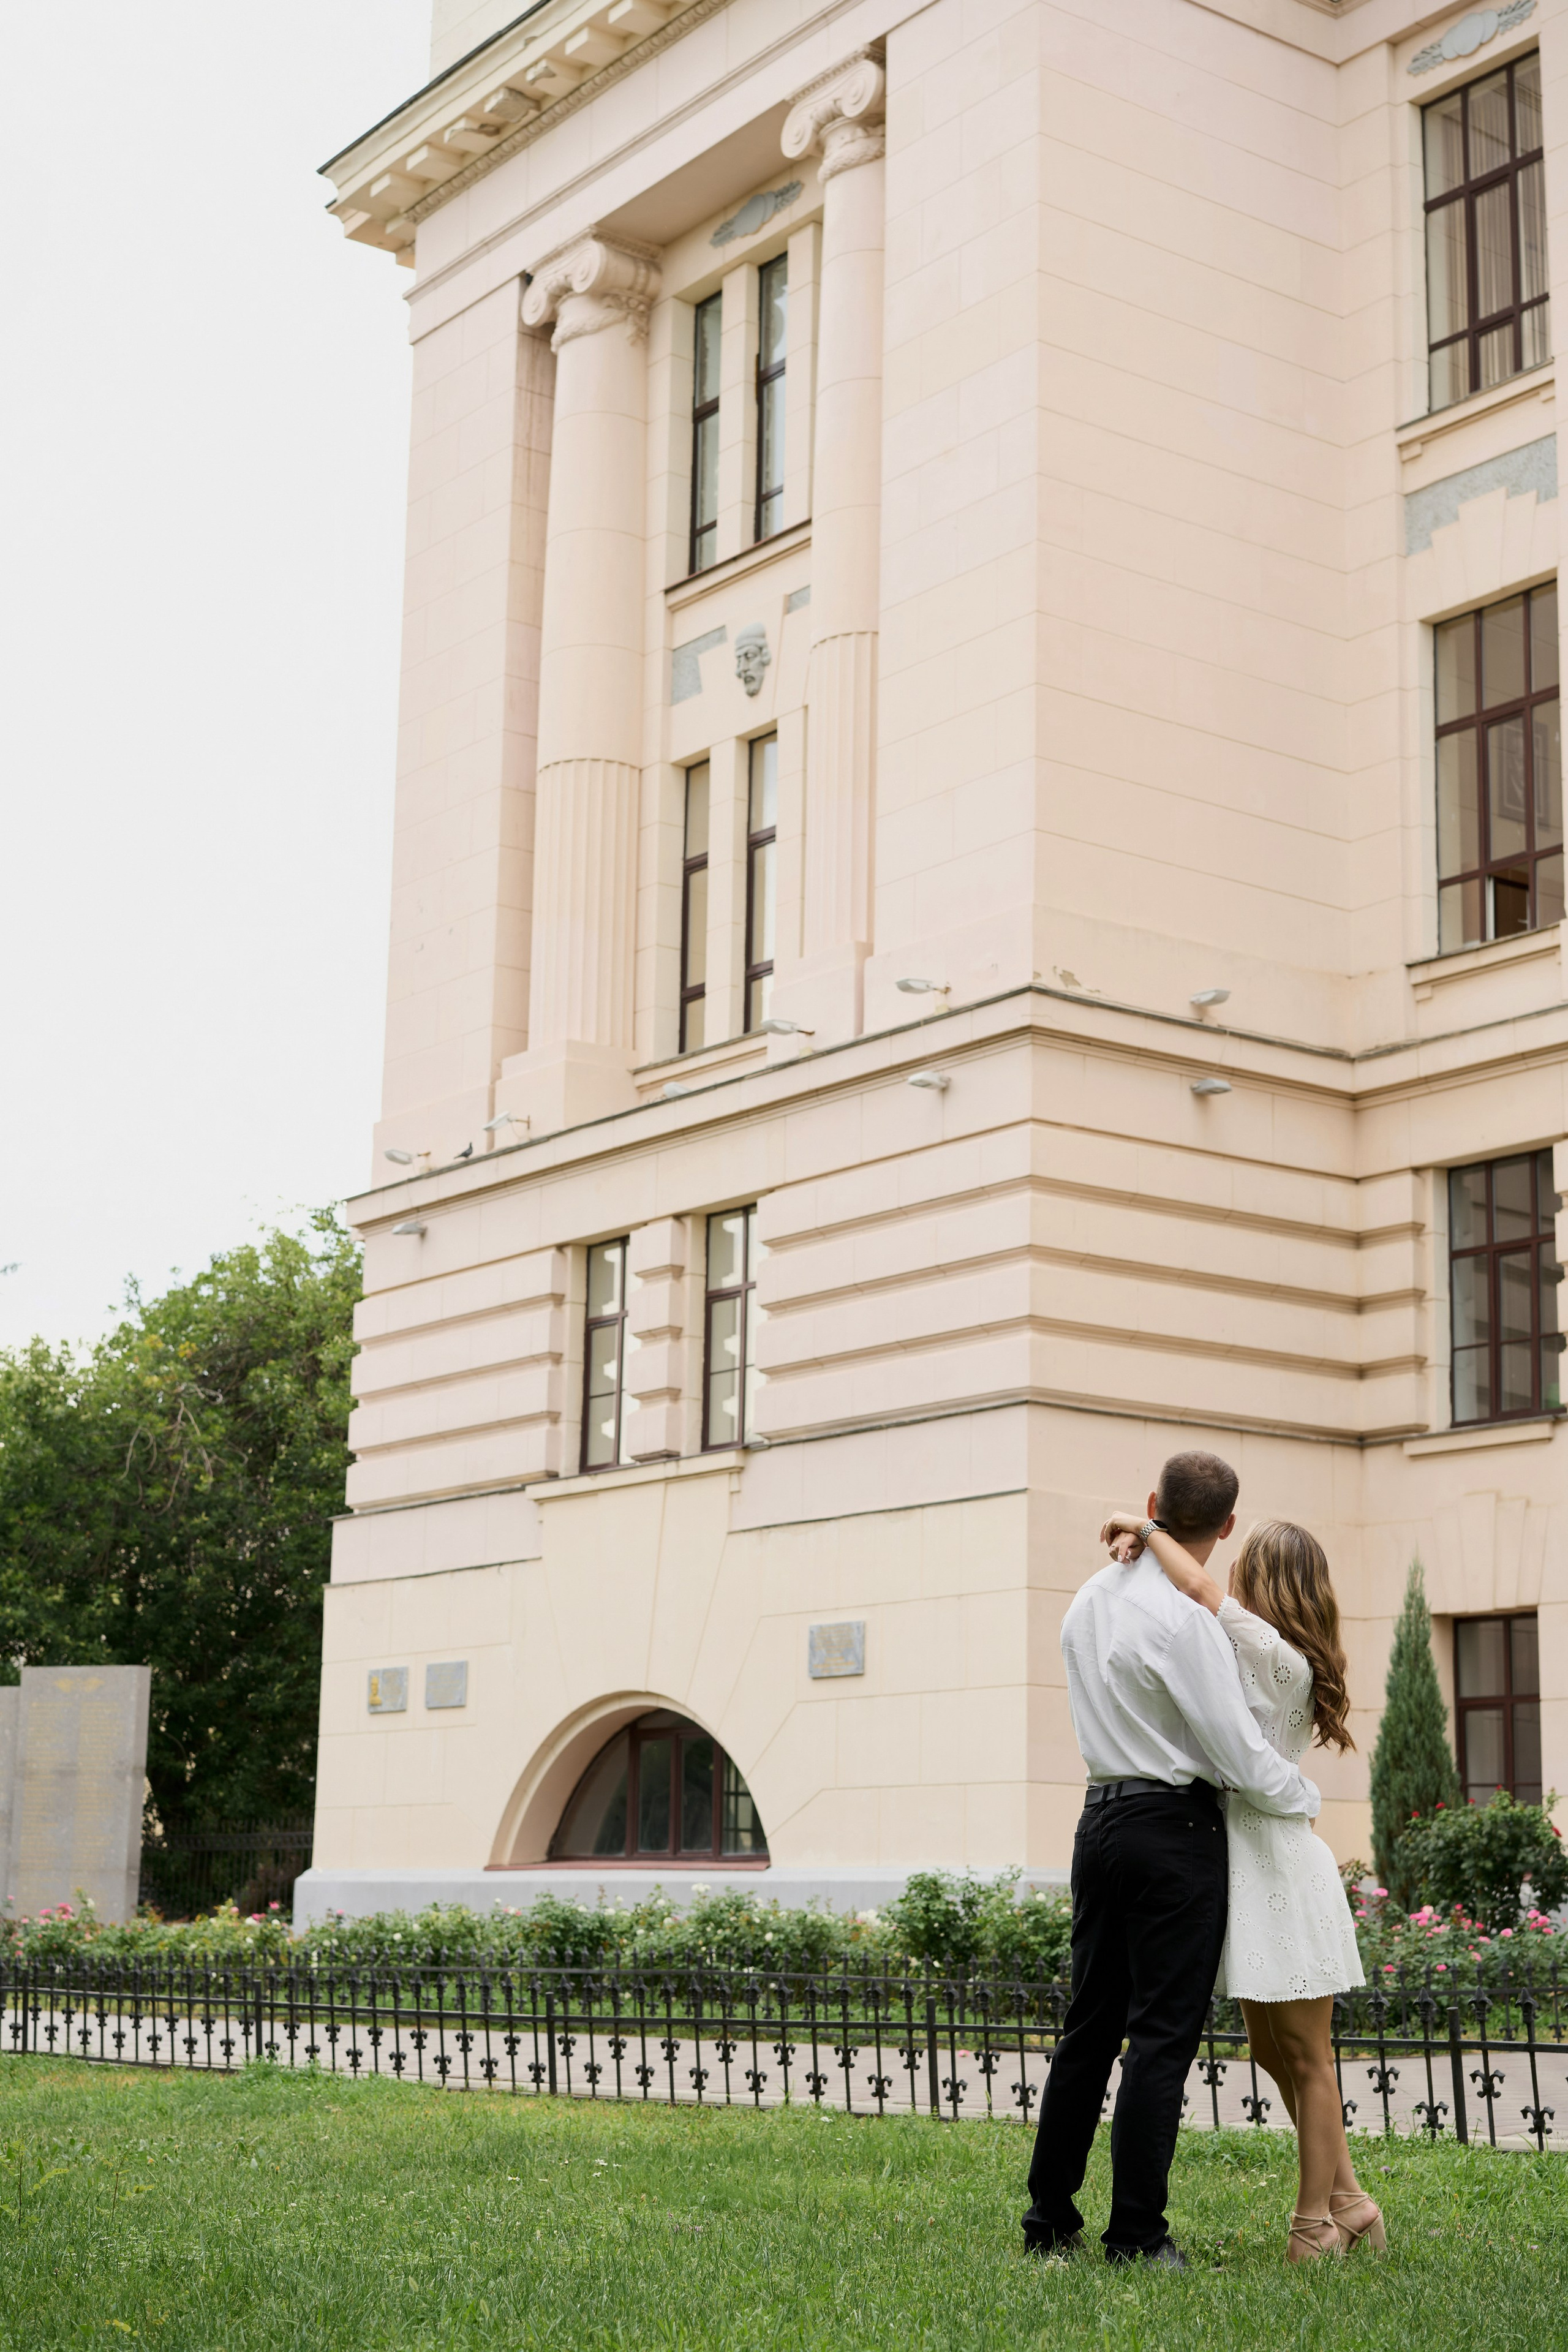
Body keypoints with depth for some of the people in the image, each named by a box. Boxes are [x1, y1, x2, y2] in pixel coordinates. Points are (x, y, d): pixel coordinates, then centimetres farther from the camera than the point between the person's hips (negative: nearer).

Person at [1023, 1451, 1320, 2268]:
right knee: (1163, 2033, -3)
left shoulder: (1091, 1598, 9)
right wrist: (1304, 1795, 4)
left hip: (1100, 1819, 8)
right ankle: (1136, 2233, -1)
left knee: (1091, 2025, 13)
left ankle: (1050, 2217, 18)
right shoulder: (1183, 1617, -16)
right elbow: (1238, 1755, -14)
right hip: (1174, 1827, -8)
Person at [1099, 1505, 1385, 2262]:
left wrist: (1145, 1527, -14)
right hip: (1251, 1864, 9)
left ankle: (1318, 2225, 8)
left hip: (1281, 1864, -9)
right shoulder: (1251, 1658, 13)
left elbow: (1201, 1589, -24)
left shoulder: (1281, 1660, -15)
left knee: (1305, 2056, 0)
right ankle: (1347, 2201, 24)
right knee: (1271, 2050, 15)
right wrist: (1140, 1547, 3)